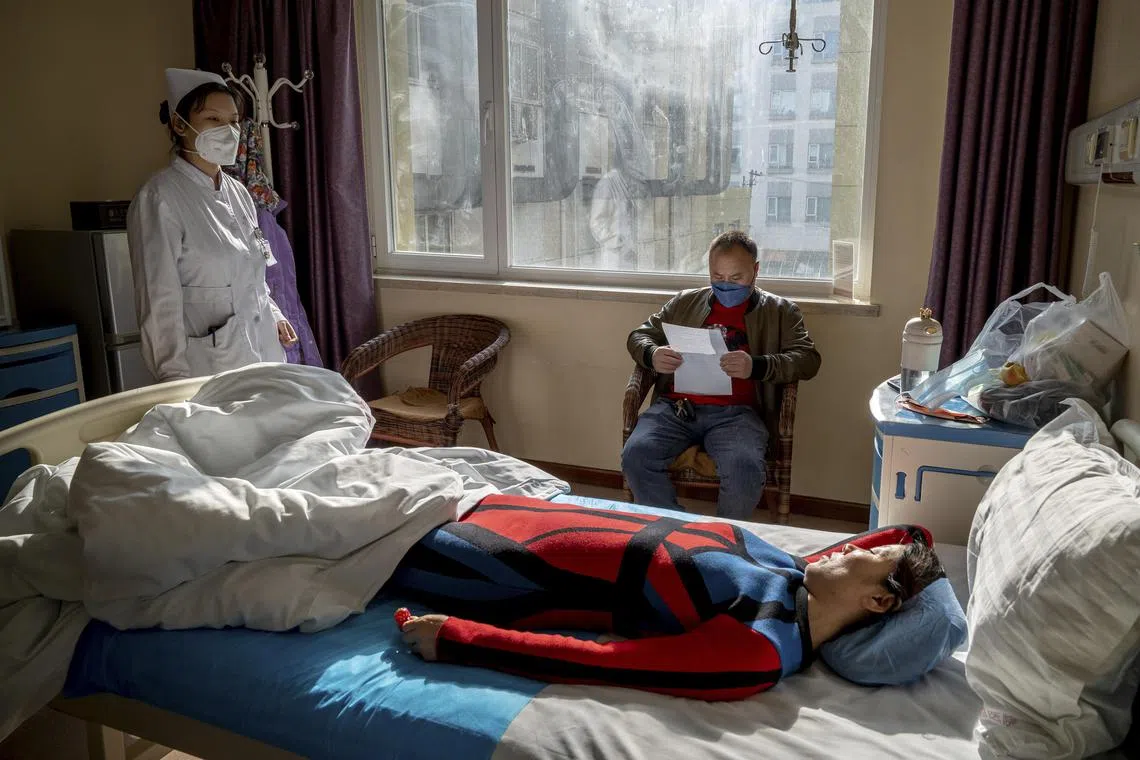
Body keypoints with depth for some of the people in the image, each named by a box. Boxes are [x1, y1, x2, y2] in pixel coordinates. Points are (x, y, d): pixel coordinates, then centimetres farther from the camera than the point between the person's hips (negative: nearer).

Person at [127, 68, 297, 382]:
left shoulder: (238, 192, 10)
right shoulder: (160, 198, -10)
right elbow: (159, 303, -13)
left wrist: (273, 315, 8)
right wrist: (177, 381, -16)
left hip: (264, 353, 6)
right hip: (210, 369, -6)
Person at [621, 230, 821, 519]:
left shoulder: (780, 311, 16)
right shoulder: (686, 302, 24)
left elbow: (808, 359, 4)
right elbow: (638, 336, 25)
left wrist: (757, 366, -16)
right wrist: (652, 355, -2)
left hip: (735, 412, -2)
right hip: (675, 406, 2)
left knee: (745, 470, -33)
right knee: (636, 455, -27)